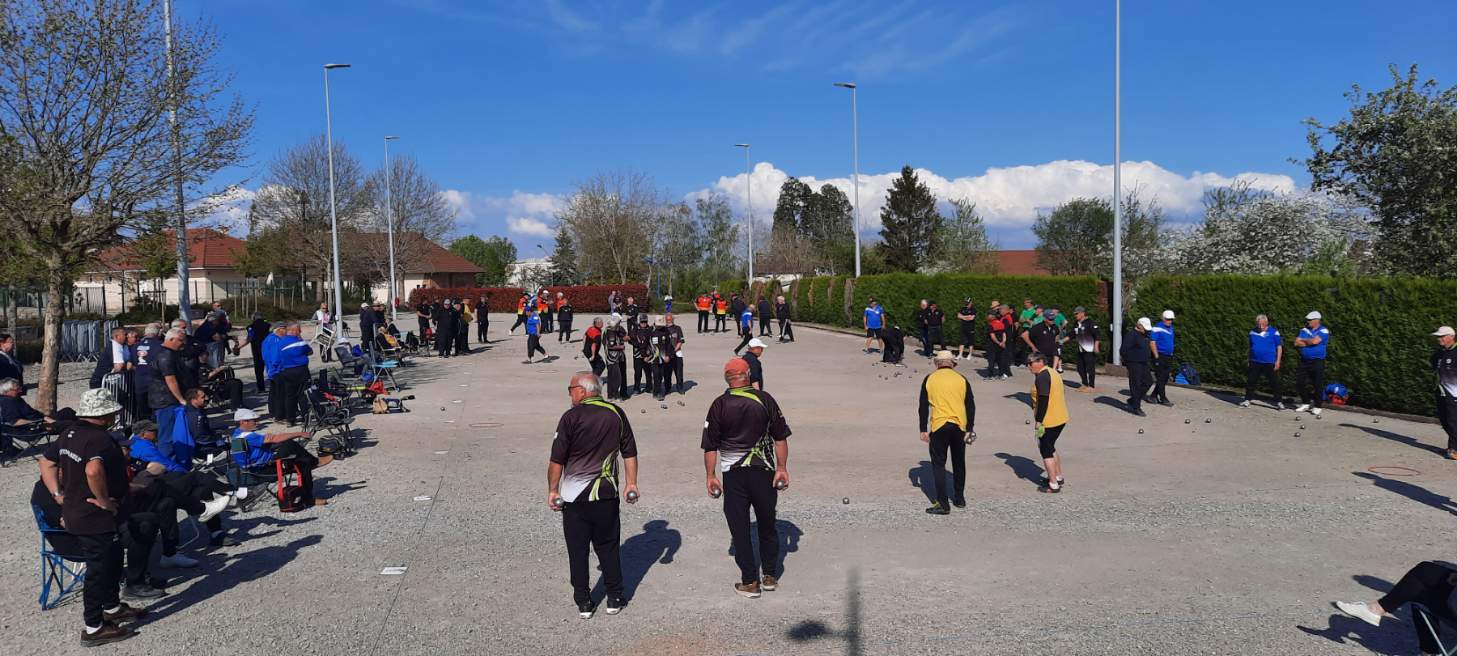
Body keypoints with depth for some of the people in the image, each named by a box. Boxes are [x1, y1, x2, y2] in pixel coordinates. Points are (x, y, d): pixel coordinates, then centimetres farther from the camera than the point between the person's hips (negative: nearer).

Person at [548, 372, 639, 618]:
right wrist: (631, 483, 13)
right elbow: (630, 452, 5)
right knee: (608, 547, 14)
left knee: (577, 551, 9)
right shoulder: (616, 413, 0)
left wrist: (552, 490, -1)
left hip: (575, 496, -3)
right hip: (607, 494, 3)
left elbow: (556, 460, -11)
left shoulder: (571, 417, -12)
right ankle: (614, 599, 20)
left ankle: (584, 603, 15)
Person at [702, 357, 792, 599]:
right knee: (767, 525, 16)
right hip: (764, 471, 1)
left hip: (734, 474, -1)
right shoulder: (765, 399, -3)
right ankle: (770, 577, 25)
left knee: (739, 529, 8)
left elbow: (710, 446, -4)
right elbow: (780, 437, -2)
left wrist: (711, 476, 4)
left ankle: (750, 582, 13)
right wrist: (782, 468, 4)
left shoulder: (719, 405, -6)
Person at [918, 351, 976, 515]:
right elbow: (971, 406, 3)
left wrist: (923, 430, 6)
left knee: (938, 464, 2)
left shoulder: (930, 379, 1)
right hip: (959, 426, 3)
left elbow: (923, 406, 1)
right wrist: (969, 429, 6)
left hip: (939, 427, -3)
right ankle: (960, 498, 29)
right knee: (959, 463, 18)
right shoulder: (962, 379, 5)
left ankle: (943, 503, -3)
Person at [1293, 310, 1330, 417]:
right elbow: (1297, 343, -1)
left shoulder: (1323, 331, -5)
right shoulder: (1304, 330, 11)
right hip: (1304, 361, 6)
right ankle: (1306, 403, 22)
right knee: (1300, 382, 7)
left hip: (1317, 361, -6)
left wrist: (1303, 340, -4)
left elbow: (1315, 341, -21)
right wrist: (1309, 342, -13)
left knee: (1318, 385, -2)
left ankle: (1317, 406, 8)